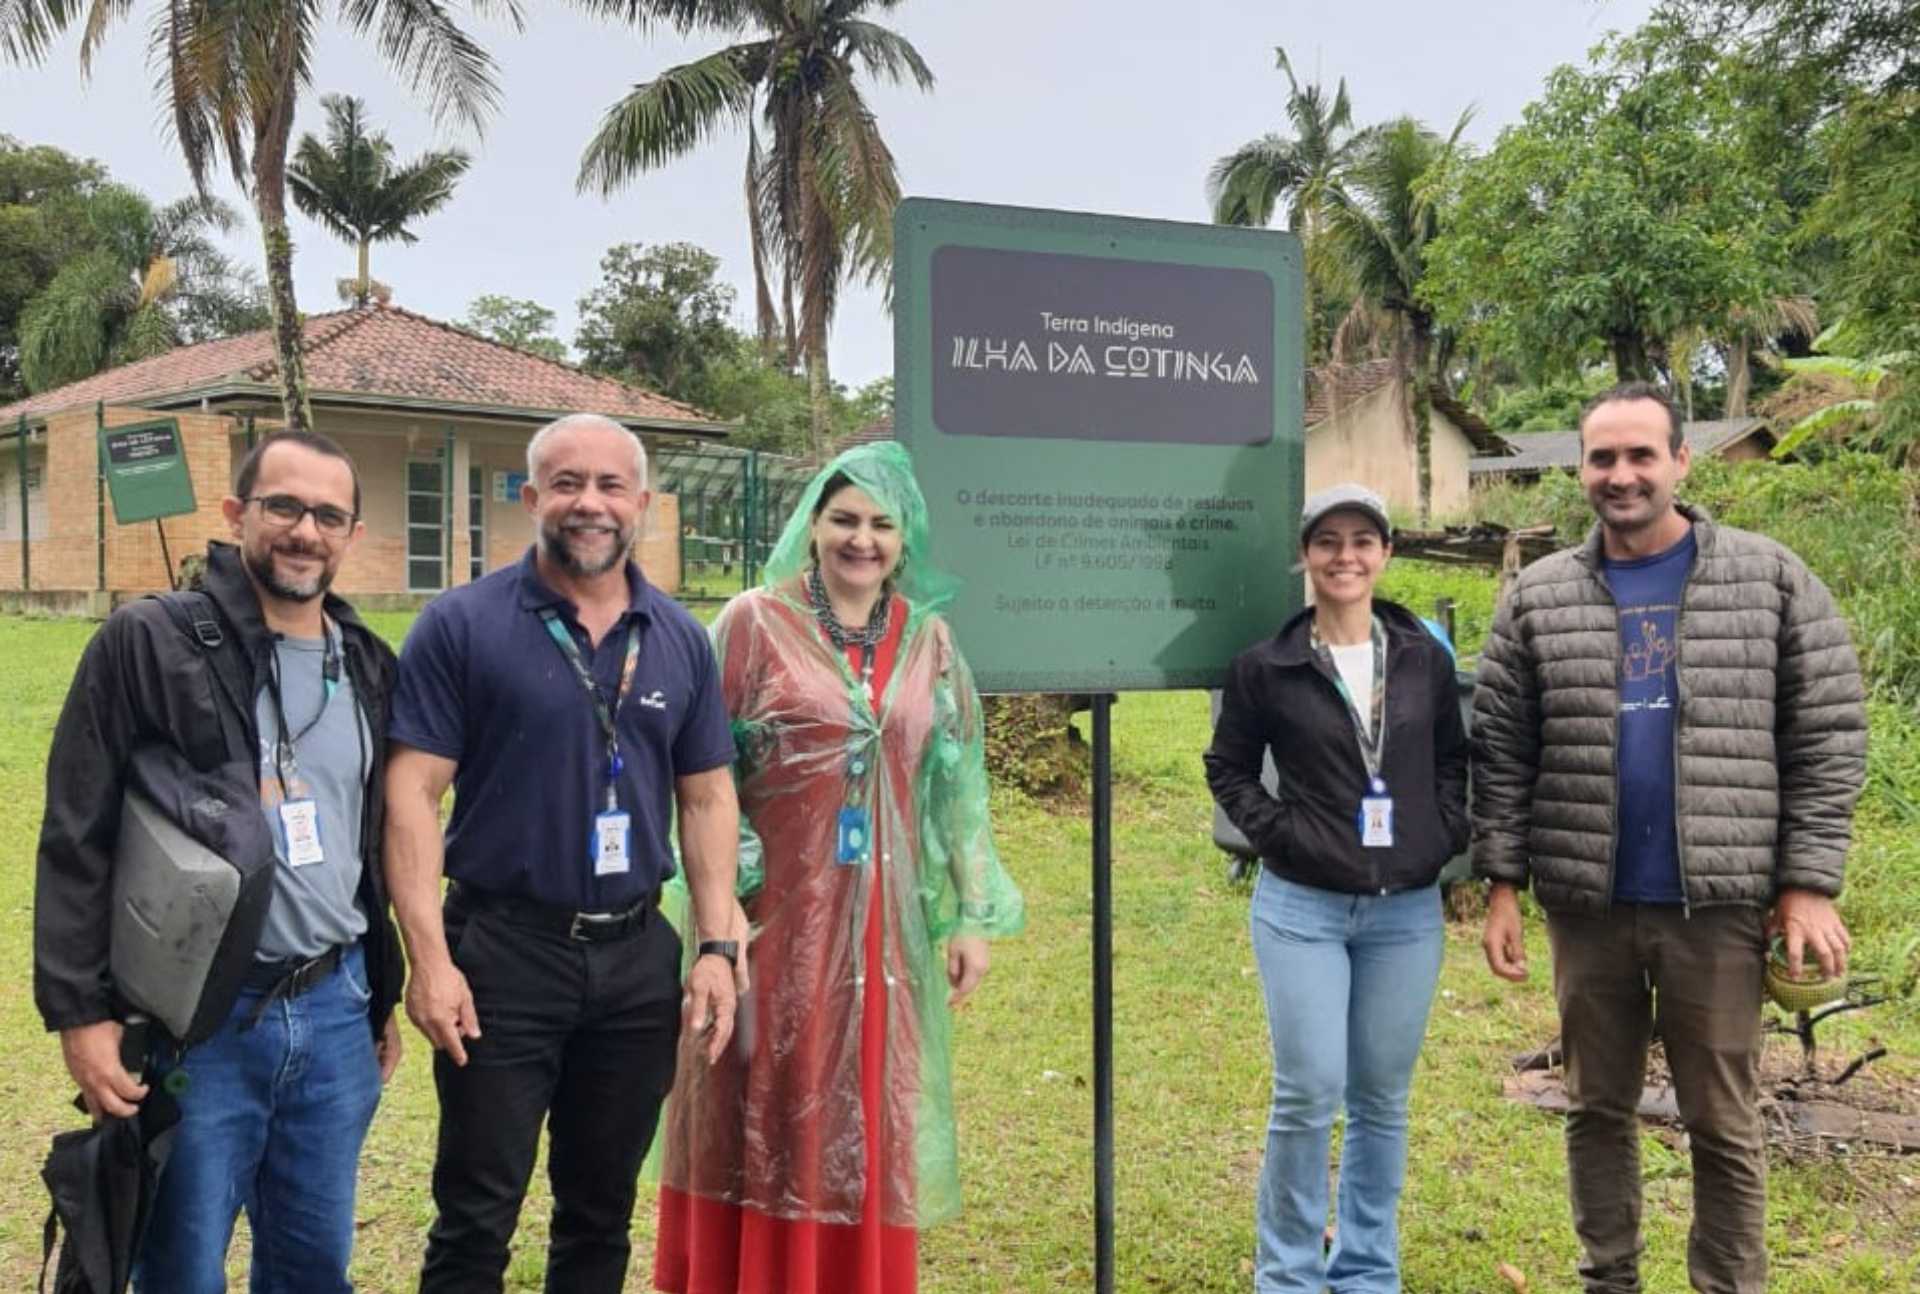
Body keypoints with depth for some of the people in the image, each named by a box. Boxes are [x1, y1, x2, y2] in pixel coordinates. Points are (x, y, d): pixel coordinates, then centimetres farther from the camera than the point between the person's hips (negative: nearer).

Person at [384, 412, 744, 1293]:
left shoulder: (680, 640, 5)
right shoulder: (462, 625, -7)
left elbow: (707, 798, 8)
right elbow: (412, 793, -10)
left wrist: (717, 945, 2)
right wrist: (429, 957, -16)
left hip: (638, 958, 4)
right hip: (501, 953, -3)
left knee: (601, 1210, 17)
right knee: (476, 1218, 7)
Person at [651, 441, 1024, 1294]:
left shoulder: (929, 640, 6)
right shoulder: (755, 622, -4)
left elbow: (957, 785, 8)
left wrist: (974, 914, 5)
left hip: (882, 920, 3)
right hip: (774, 912, -3)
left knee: (867, 1124, 11)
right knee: (768, 1119, 7)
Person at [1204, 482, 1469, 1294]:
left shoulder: (1425, 658, 5)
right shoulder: (1266, 667, -3)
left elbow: (1455, 762, 15)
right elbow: (1228, 769, 6)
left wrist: (1446, 837, 1)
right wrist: (1279, 832, -7)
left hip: (1406, 912, 3)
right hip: (1302, 908, -3)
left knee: (1382, 1102, 11)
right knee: (1308, 1097, -3)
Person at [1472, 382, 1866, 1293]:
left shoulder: (1772, 580, 0)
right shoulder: (1536, 599, 3)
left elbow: (1827, 738, -1)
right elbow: (1502, 752, 4)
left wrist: (1807, 885, -6)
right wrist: (1503, 885, -1)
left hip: (1719, 904, -2)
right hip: (1588, 906, 2)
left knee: (1724, 1124, 10)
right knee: (1598, 1109, 15)